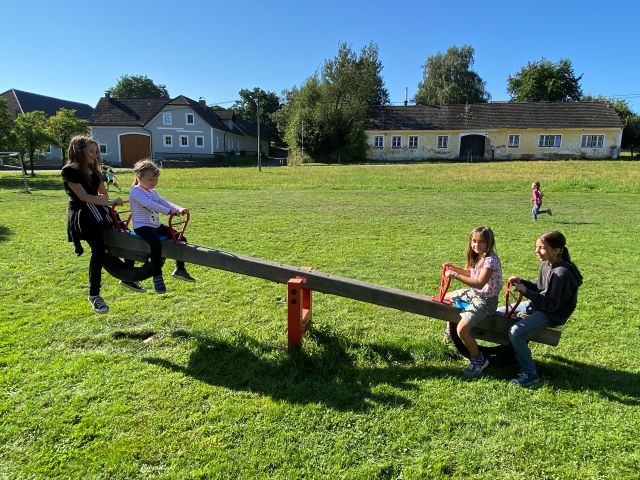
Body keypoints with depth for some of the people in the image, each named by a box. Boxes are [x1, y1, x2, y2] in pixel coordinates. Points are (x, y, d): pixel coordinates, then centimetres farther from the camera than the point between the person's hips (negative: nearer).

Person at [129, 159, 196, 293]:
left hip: (156, 225, 9)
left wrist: (179, 209, -14)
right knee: (156, 244, -35)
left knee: (181, 239, 4)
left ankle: (180, 269, 19)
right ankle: (157, 277, -25)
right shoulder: (136, 191, -11)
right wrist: (169, 211, -39)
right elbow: (149, 204, -27)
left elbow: (164, 202, 6)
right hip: (142, 226, -9)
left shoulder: (153, 192, 17)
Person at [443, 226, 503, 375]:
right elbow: (471, 273, 19)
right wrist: (454, 268, 5)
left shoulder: (490, 260, -25)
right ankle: (451, 327, 46)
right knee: (445, 298, 24)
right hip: (474, 293, 10)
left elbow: (479, 284, -34)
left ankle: (479, 360, 0)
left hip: (486, 300, -10)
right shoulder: (478, 257, 2)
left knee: (462, 329, -23)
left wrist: (456, 275, -36)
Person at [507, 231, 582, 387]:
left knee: (516, 331, -28)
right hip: (536, 305, 10)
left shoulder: (562, 273, -25)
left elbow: (552, 305, -25)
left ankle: (529, 375, -15)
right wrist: (522, 282, -4)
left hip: (551, 315, -10)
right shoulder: (546, 264, 1)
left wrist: (525, 291, -29)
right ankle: (514, 352, 25)